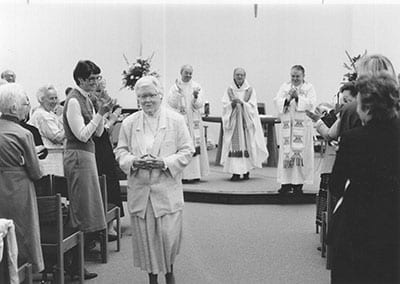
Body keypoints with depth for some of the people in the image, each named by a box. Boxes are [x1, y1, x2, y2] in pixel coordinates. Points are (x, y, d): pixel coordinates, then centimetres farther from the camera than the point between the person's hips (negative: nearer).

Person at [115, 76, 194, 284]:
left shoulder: (176, 120, 1)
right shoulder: (129, 123, 7)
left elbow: (187, 150, 1)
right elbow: (120, 151, 10)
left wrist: (165, 163, -14)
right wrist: (134, 161, -11)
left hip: (167, 189, -2)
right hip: (139, 190, 2)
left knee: (169, 235, -4)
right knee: (144, 236, 6)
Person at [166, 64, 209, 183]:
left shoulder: (196, 87, 6)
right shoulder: (174, 87, 3)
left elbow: (199, 105, -1)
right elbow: (171, 104, -6)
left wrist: (195, 97, -20)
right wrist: (177, 92, -14)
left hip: (193, 121, 2)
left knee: (195, 146, 0)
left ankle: (195, 173, 4)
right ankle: (183, 174, -4)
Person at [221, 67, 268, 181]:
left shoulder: (250, 90, 5)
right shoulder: (229, 90, 8)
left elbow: (252, 106, -3)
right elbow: (225, 106, 0)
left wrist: (241, 102, -18)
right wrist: (232, 103, -19)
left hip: (246, 122, 0)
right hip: (233, 122, 0)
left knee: (247, 143, -3)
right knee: (235, 144, -7)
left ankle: (246, 170, 7)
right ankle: (235, 172, -6)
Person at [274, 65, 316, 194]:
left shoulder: (309, 88, 5)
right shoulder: (284, 86, 13)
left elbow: (311, 104, -8)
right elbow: (277, 102, 2)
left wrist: (298, 97, -17)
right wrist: (288, 98, -14)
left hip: (303, 125, -2)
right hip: (287, 124, 3)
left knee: (300, 152, -5)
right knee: (286, 153, 0)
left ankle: (298, 183, 1)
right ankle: (286, 182, 5)